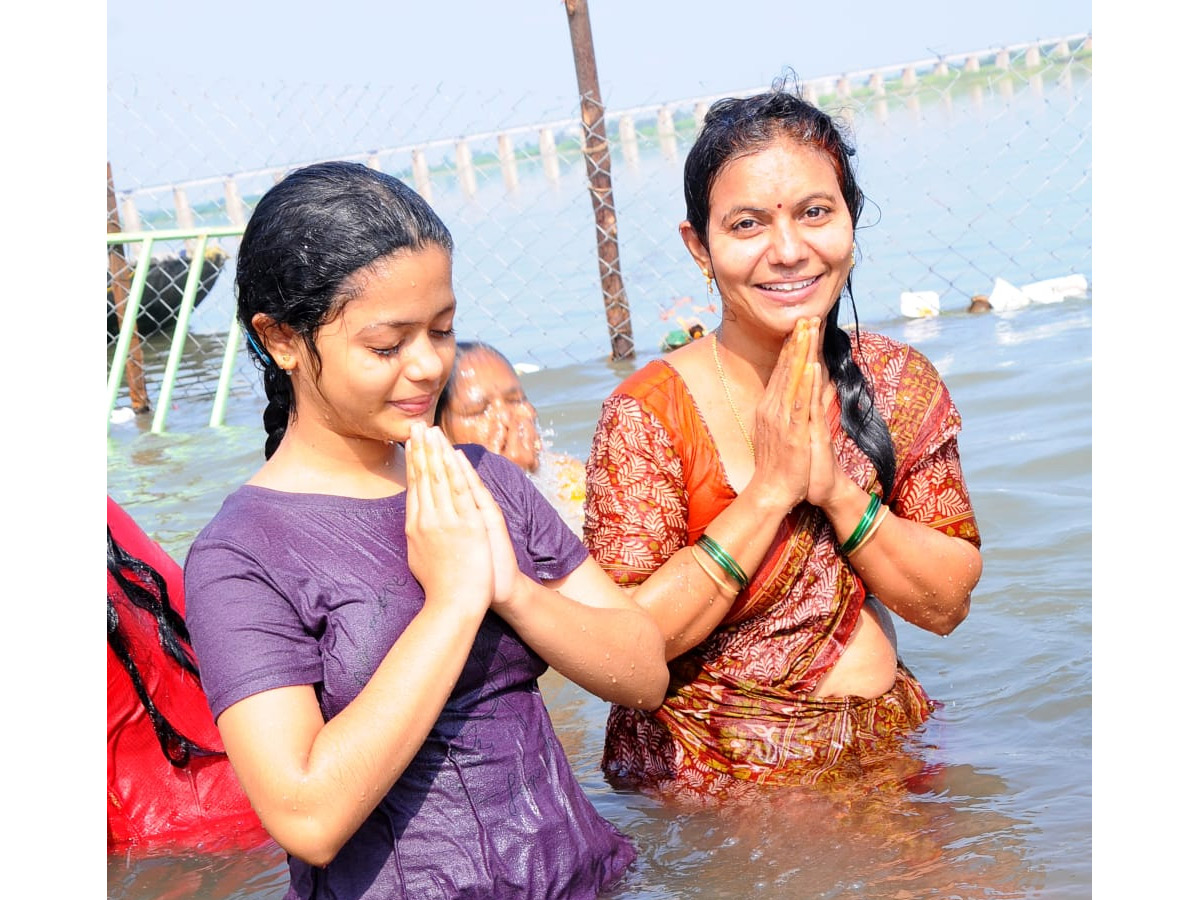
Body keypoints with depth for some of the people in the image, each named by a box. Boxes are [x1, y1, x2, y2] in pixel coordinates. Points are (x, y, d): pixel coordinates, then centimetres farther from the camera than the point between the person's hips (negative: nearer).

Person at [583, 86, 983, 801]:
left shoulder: (901, 382, -5)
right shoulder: (648, 413, -18)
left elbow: (947, 603, -5)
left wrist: (835, 488, -21)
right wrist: (770, 490, -26)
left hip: (887, 760, 4)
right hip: (713, 782, -3)